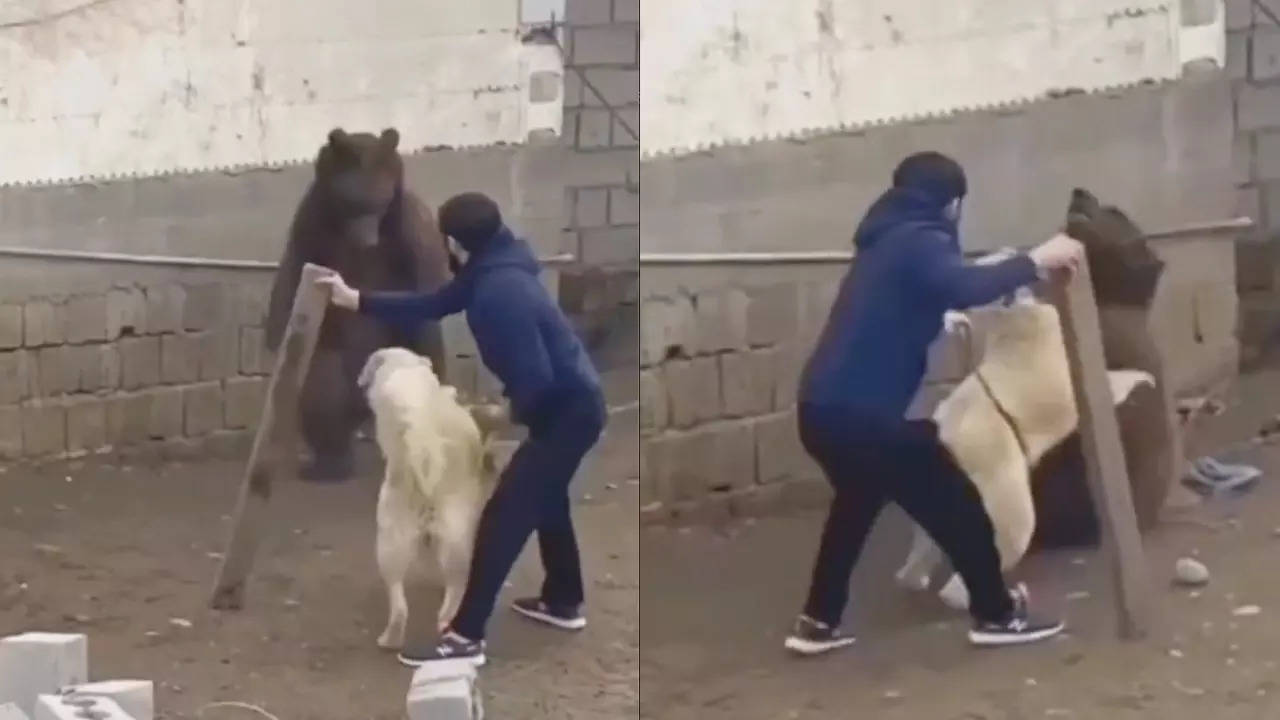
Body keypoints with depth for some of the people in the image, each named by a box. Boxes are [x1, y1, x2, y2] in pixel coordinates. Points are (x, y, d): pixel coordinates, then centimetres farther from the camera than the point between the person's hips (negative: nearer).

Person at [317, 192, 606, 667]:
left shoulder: (499, 291, -25)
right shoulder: (490, 272, 7)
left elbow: (535, 376, -28)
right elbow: (430, 306, 18)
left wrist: (515, 412, -7)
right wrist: (357, 300, 16)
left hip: (567, 411, -10)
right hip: (575, 403, 10)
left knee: (503, 516, -7)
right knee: (544, 499, 28)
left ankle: (465, 637, -2)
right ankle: (563, 603, 45)